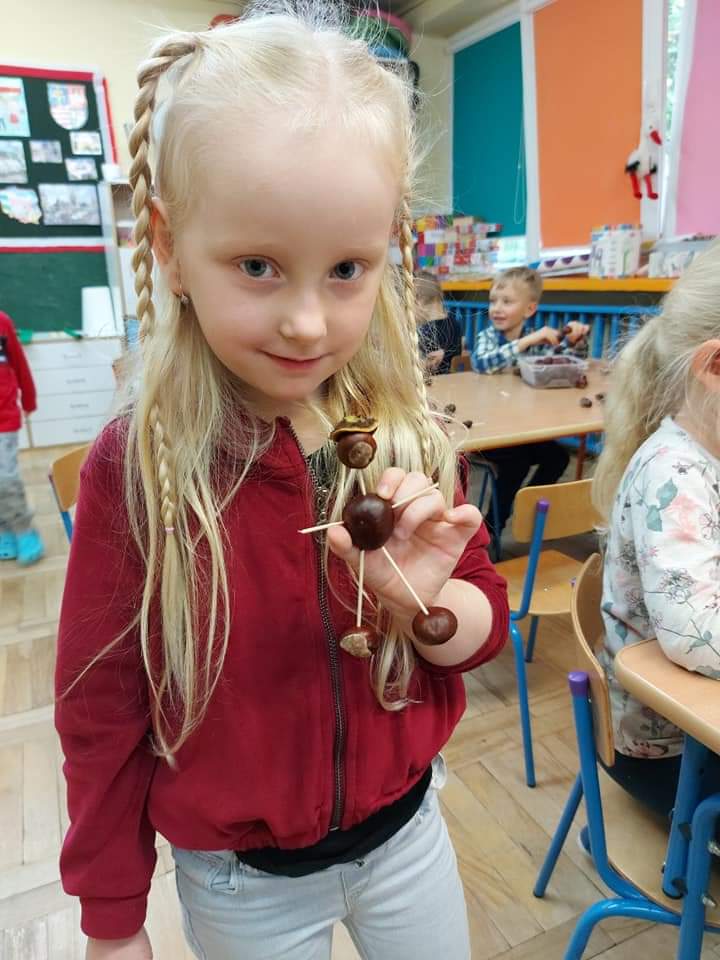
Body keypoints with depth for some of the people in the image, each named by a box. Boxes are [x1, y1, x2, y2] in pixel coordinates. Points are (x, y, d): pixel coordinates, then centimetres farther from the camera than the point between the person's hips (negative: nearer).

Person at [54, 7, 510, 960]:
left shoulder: (411, 437, -15)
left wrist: (429, 602, -28)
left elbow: (486, 624, -4)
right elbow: (101, 712, -12)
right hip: (242, 879, -2)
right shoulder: (134, 467, -22)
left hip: (406, 828, 3)